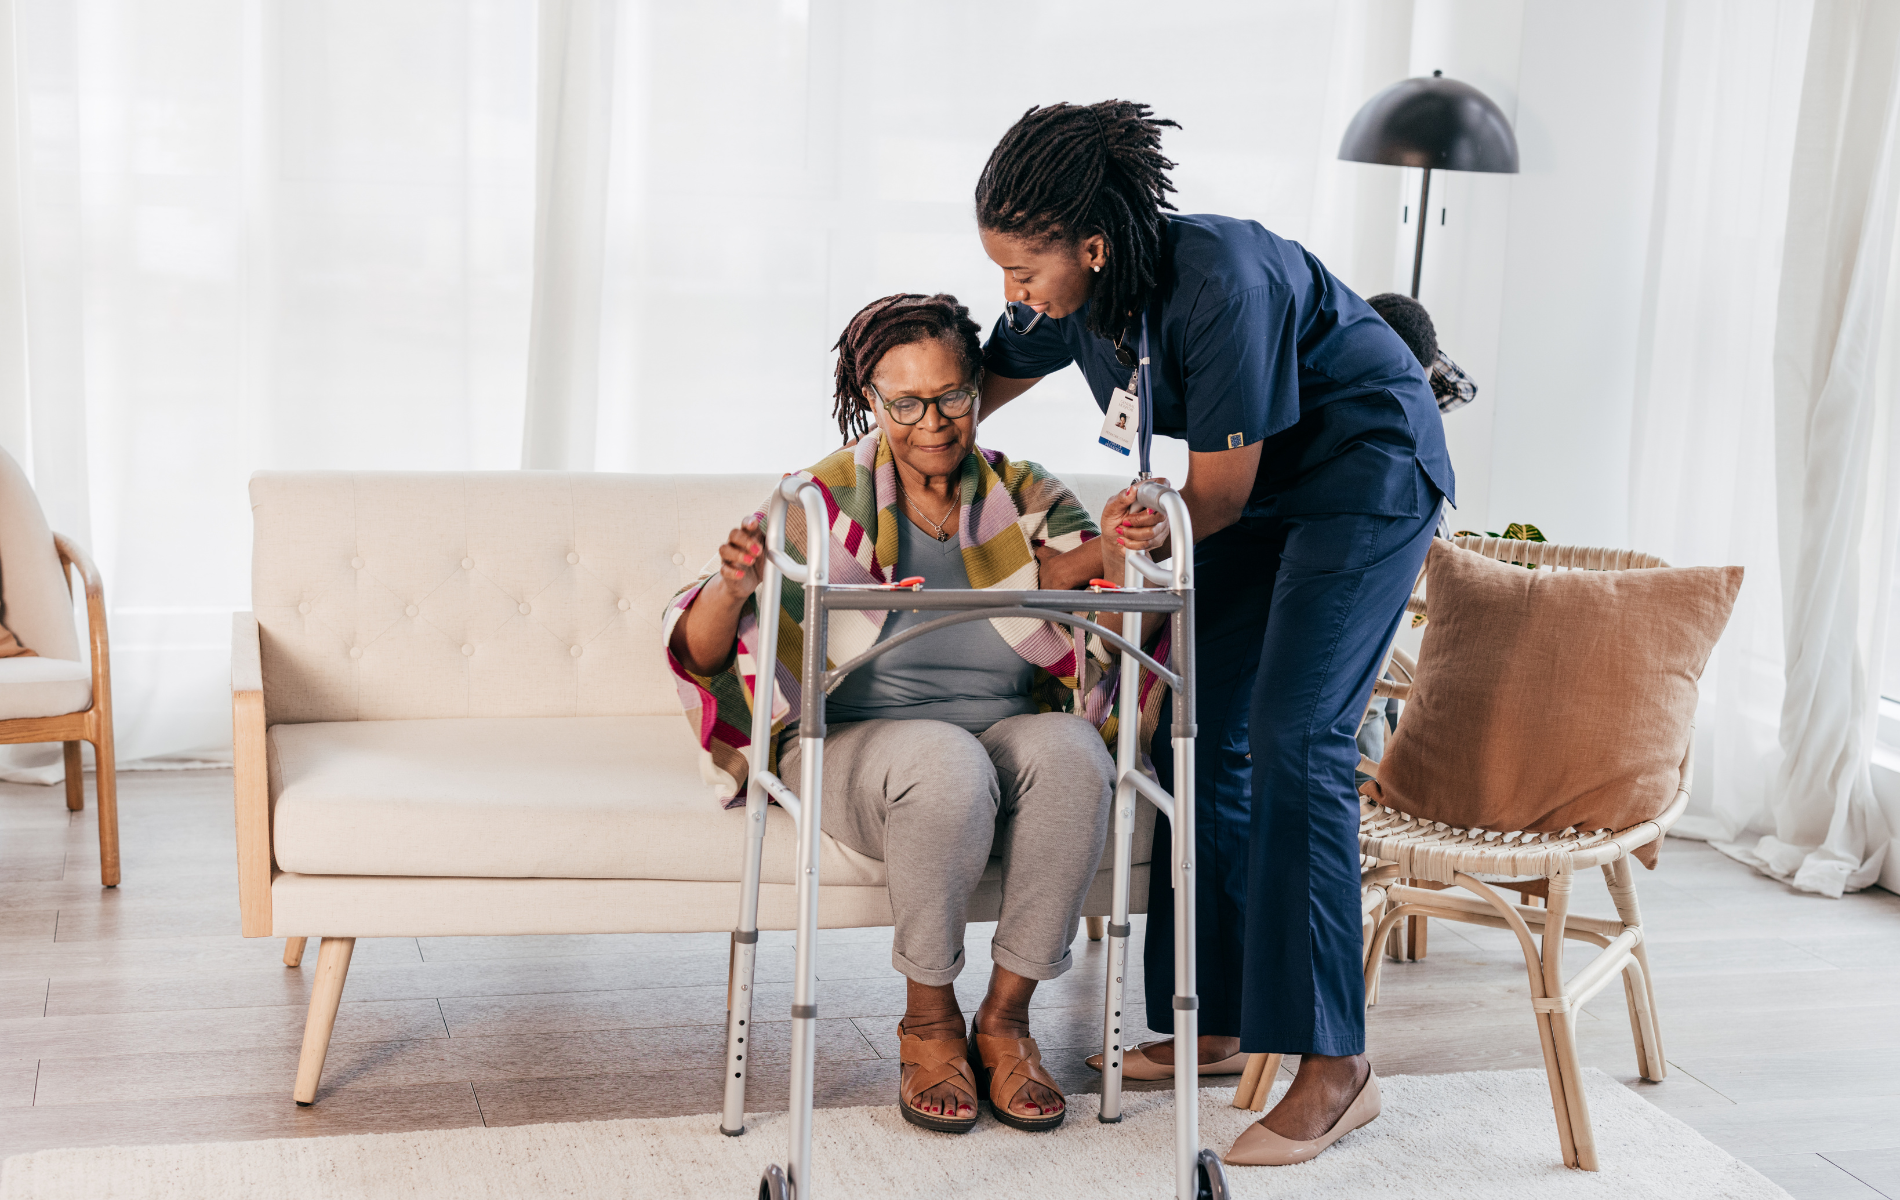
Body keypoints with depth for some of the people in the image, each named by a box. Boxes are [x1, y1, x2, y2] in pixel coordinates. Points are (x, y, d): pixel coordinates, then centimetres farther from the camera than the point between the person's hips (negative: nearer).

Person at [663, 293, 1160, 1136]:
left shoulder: (1025, 501, 4)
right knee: (947, 766, -36)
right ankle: (928, 1019, -12)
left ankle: (1006, 1017, -14)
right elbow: (701, 654, -10)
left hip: (1012, 732, 2)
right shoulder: (829, 503, -3)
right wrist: (732, 587, -33)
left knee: (1069, 752, -32)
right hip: (865, 744, -2)